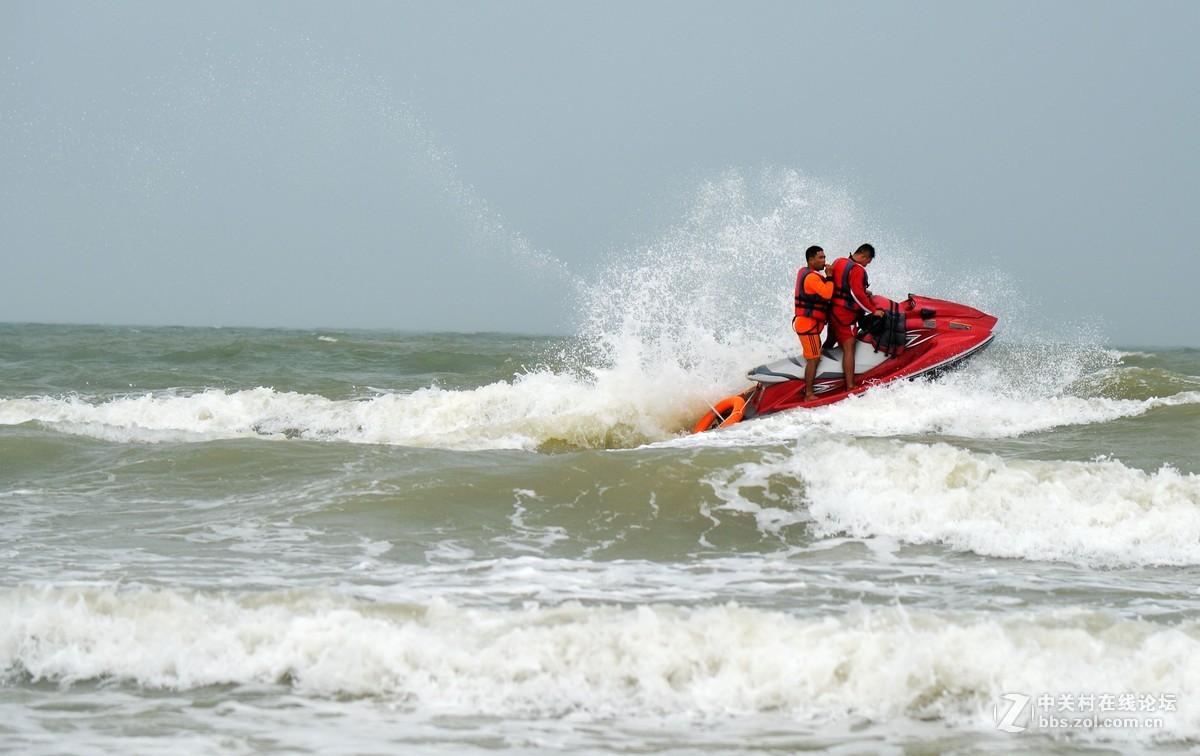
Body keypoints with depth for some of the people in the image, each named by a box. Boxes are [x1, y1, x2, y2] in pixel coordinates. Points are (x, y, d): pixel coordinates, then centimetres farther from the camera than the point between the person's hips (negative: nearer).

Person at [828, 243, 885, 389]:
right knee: (849, 349, -9)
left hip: (833, 310, 9)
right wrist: (874, 310, -17)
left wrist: (864, 292, 24)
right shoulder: (857, 270, -18)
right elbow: (857, 295, -24)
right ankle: (850, 386, -11)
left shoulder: (839, 262, 9)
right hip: (846, 314, -9)